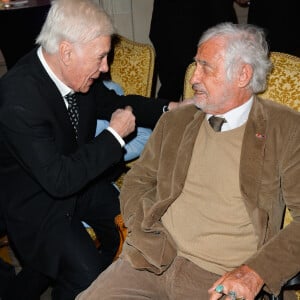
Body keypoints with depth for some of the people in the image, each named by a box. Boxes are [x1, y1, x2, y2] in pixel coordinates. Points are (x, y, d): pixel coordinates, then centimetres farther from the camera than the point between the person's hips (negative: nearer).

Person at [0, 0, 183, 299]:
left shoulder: (77, 73, -10)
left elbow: (113, 103, 10)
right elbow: (58, 179, -32)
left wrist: (171, 108, -3)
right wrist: (115, 135, -24)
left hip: (77, 177, 7)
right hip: (35, 199, -7)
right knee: (86, 275, -19)